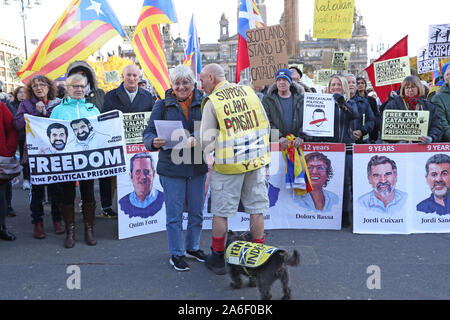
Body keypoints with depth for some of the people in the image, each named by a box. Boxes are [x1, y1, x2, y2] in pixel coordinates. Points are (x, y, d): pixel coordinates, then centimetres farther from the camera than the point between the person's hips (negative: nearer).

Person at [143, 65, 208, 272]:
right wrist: (154, 142, -24)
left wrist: (198, 140, -24)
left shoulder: (203, 103, 3)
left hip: (197, 167, 2)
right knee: (174, 214, 4)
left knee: (196, 212, 15)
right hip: (171, 168, -2)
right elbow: (149, 132, -1)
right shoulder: (163, 105, 2)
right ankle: (176, 254, 20)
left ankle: (192, 247, 35)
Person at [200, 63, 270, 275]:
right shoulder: (248, 91, 4)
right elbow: (265, 126, 8)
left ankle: (217, 258, 20)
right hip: (256, 160, 4)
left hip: (228, 164, -4)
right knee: (256, 208, 13)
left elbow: (207, 142, -8)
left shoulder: (212, 102, -8)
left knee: (220, 212, 9)